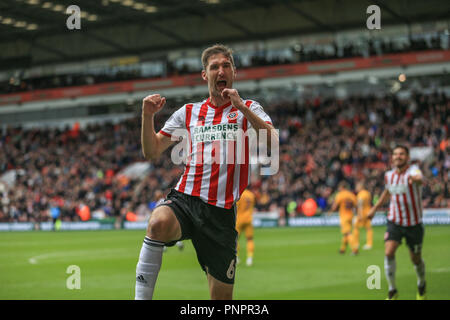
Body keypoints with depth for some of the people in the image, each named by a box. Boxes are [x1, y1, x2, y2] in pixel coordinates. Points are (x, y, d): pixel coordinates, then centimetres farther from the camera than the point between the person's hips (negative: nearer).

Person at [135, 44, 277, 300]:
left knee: (222, 295, 0)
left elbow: (272, 142, -9)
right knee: (159, 223, -36)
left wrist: (241, 107, -18)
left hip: (221, 211, -1)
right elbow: (152, 152, 17)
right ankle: (142, 297, -32)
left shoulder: (249, 109, 11)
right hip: (184, 199, 1)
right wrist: (148, 116, 1)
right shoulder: (188, 113, 17)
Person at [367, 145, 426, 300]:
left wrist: (415, 179, -67)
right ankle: (392, 290, -3)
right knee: (389, 253, -17)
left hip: (414, 223, -3)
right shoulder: (389, 175, 0)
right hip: (394, 222, 3)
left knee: (416, 259, 7)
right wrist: (375, 208, 24)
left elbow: (420, 179, -43)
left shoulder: (413, 170, -17)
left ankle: (421, 284, 39)